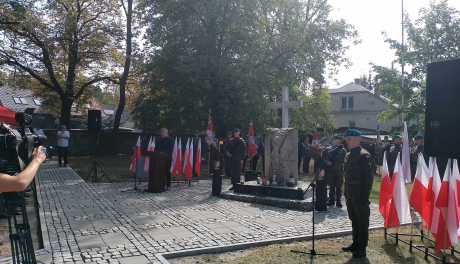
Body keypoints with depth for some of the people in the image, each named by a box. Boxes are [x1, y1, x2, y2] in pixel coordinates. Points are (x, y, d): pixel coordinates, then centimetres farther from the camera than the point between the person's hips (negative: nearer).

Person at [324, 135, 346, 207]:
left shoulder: (342, 150, 3)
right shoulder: (327, 149, 7)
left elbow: (344, 160, 0)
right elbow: (323, 158, 8)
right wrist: (327, 162, -12)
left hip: (339, 171, -1)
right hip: (330, 171, 1)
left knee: (339, 187, 5)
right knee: (331, 186, 10)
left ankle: (338, 201, 13)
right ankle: (331, 200, 19)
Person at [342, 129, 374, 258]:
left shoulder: (364, 155, -13)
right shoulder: (348, 155, 12)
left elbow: (369, 177, -15)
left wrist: (365, 195, -17)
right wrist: (346, 192, 15)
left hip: (360, 195, -8)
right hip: (350, 194, 8)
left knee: (362, 222, 3)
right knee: (354, 220, 16)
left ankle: (362, 248, 12)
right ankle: (356, 244, 27)